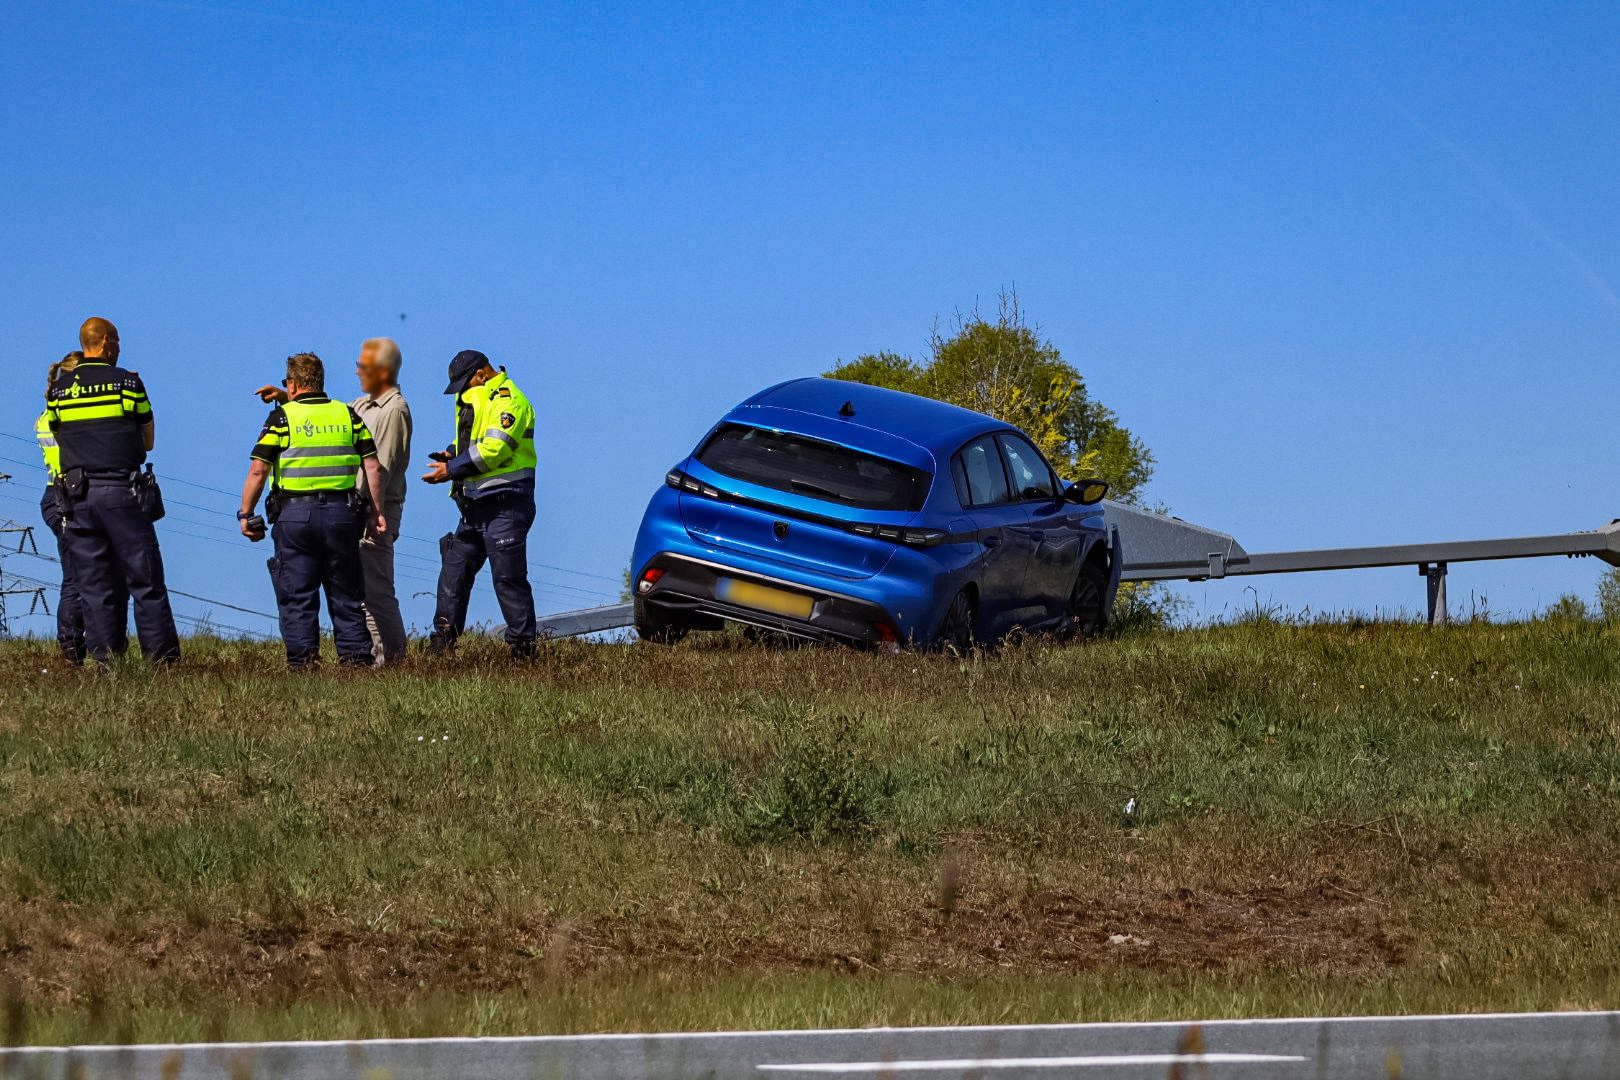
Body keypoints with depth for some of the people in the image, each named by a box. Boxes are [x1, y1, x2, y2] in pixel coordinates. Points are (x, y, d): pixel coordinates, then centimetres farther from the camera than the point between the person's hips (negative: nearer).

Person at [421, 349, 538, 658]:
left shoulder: (507, 401, -12)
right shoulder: (474, 399, 19)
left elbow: (493, 449, -22)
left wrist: (451, 470, -17)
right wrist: (451, 453, 8)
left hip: (504, 504, -10)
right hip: (475, 506, 10)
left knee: (508, 577, -7)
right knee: (454, 571, 8)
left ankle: (523, 646, -3)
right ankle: (443, 639, 11)